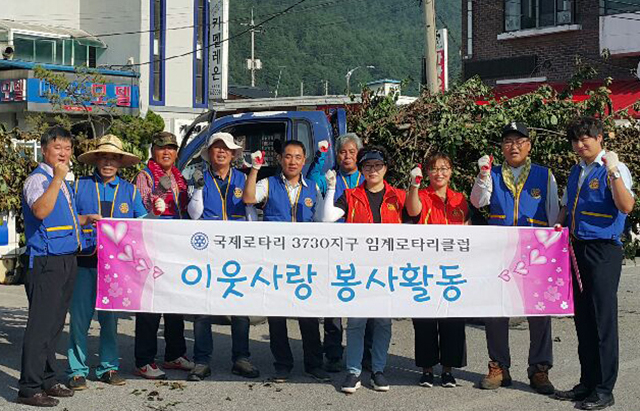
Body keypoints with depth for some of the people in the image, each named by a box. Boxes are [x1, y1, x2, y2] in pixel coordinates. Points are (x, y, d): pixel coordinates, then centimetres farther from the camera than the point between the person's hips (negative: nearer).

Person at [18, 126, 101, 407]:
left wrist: (85, 219, 18)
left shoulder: (63, 183, 18)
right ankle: (29, 388, -4)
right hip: (45, 262, -9)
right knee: (40, 324, -9)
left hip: (67, 261, 9)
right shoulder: (37, 179, -9)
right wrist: (58, 178, -28)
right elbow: (41, 211, -29)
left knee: (55, 324, 14)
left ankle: (47, 380, 23)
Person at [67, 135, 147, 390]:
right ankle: (77, 371, 7)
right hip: (83, 261, -2)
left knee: (110, 318, 9)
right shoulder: (79, 186, 8)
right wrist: (86, 220, -7)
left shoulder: (129, 191, 12)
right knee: (79, 317, -2)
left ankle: (109, 367, 18)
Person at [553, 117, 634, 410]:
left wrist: (613, 172, -28)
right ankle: (587, 383, 21)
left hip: (603, 251, -7)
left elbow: (626, 206, -21)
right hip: (576, 250, 7)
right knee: (582, 319, 12)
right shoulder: (576, 172, 16)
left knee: (603, 320, -4)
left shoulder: (614, 169, -6)